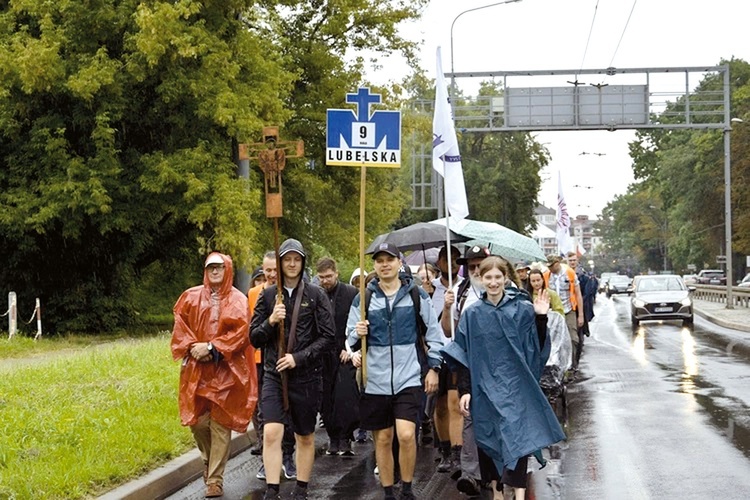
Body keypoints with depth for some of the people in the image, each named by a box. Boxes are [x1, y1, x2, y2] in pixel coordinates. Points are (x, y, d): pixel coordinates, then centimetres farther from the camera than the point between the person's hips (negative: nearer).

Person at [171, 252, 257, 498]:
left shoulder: (237, 300, 2)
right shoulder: (191, 297, 9)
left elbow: (240, 332, -7)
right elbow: (180, 326, 5)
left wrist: (211, 348, -15)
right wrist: (193, 347, -11)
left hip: (225, 371, -2)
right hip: (196, 370, 2)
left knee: (221, 425, -3)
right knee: (197, 422, 0)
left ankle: (215, 480, 2)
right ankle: (209, 461, 29)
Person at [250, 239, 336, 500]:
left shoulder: (316, 295, 0)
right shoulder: (268, 295, 5)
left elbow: (328, 337, -4)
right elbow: (254, 338, 6)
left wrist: (299, 358, -13)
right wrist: (270, 322, -14)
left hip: (306, 376, 0)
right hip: (274, 374, 0)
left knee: (305, 437, 10)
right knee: (271, 433, -15)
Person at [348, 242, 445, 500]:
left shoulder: (416, 294, 1)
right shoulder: (363, 298, 4)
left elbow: (433, 332, 7)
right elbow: (350, 338, 8)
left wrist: (434, 367, 4)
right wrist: (357, 334, -15)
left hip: (408, 378, -2)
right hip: (375, 379, 2)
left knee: (406, 435, -14)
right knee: (383, 439, 7)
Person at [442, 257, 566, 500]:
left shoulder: (522, 309, -1)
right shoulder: (472, 314, 2)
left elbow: (535, 347, 0)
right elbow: (463, 355, 4)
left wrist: (540, 318, -13)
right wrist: (464, 390, -1)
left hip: (514, 385, -2)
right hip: (485, 387, 2)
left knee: (516, 436, -10)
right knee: (489, 438, 7)